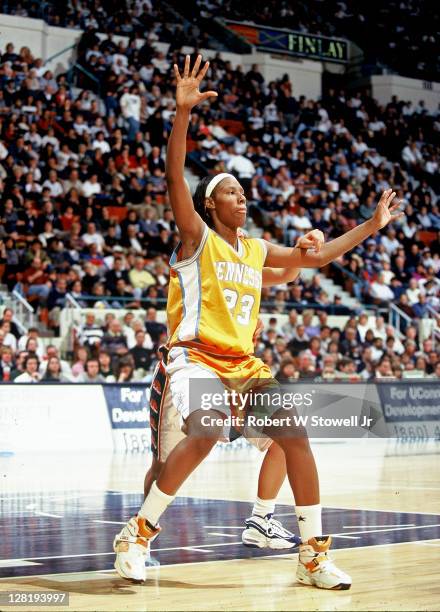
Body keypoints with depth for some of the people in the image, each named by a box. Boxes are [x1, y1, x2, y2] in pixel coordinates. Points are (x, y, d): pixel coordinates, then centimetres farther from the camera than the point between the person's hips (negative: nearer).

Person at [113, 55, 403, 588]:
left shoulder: (257, 250, 16)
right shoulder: (196, 237, -2)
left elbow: (316, 256, 27)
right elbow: (174, 177, -17)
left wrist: (371, 226, 26)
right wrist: (183, 112, -28)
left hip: (244, 363, 7)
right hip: (197, 358, -7)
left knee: (295, 435, -6)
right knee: (204, 435, -32)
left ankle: (314, 555, 3)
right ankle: (136, 536, -17)